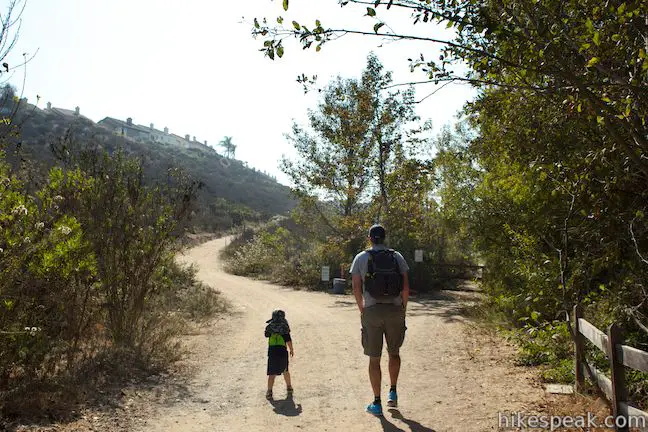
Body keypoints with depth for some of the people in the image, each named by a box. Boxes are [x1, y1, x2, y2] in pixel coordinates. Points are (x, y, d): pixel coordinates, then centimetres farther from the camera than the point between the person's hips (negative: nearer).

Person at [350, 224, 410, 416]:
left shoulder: (361, 258, 1)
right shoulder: (397, 256, 4)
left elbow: (356, 288, -1)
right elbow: (406, 287, 0)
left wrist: (362, 310, 11)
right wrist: (403, 309, 12)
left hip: (372, 312, -1)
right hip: (395, 310, 1)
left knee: (374, 358, 7)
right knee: (394, 353, 22)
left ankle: (377, 403, 12)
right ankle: (393, 392, 23)